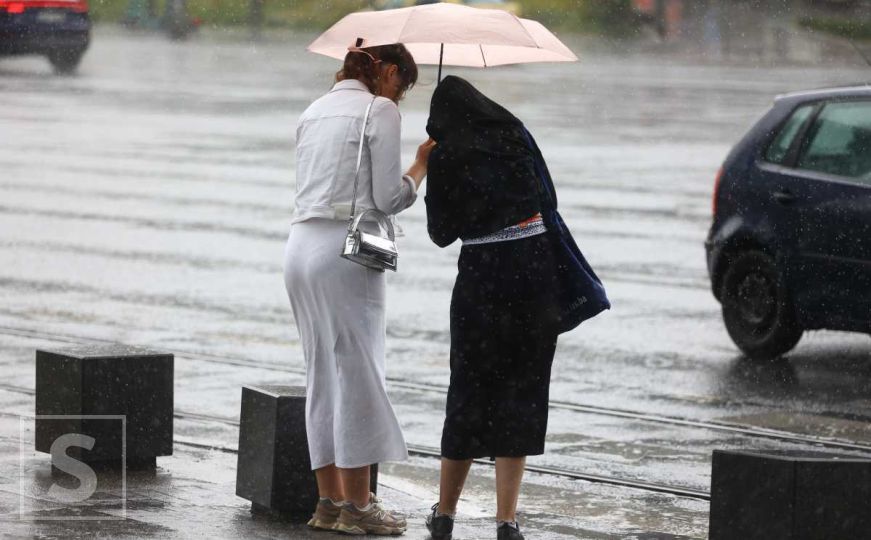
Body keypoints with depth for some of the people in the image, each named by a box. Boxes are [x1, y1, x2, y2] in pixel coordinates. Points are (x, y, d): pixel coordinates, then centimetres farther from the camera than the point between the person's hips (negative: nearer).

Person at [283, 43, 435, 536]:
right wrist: (422, 165, 8)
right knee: (358, 371, -2)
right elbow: (388, 197, -7)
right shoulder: (380, 110, -3)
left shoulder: (315, 111, 19)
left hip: (301, 245, 8)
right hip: (346, 250, -8)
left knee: (323, 372, 11)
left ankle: (330, 500, 13)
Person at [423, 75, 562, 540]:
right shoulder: (514, 135, 6)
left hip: (483, 271, -2)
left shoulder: (446, 156, -3)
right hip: (537, 264, 2)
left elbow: (441, 233, 2)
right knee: (522, 388, 6)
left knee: (470, 388, 10)